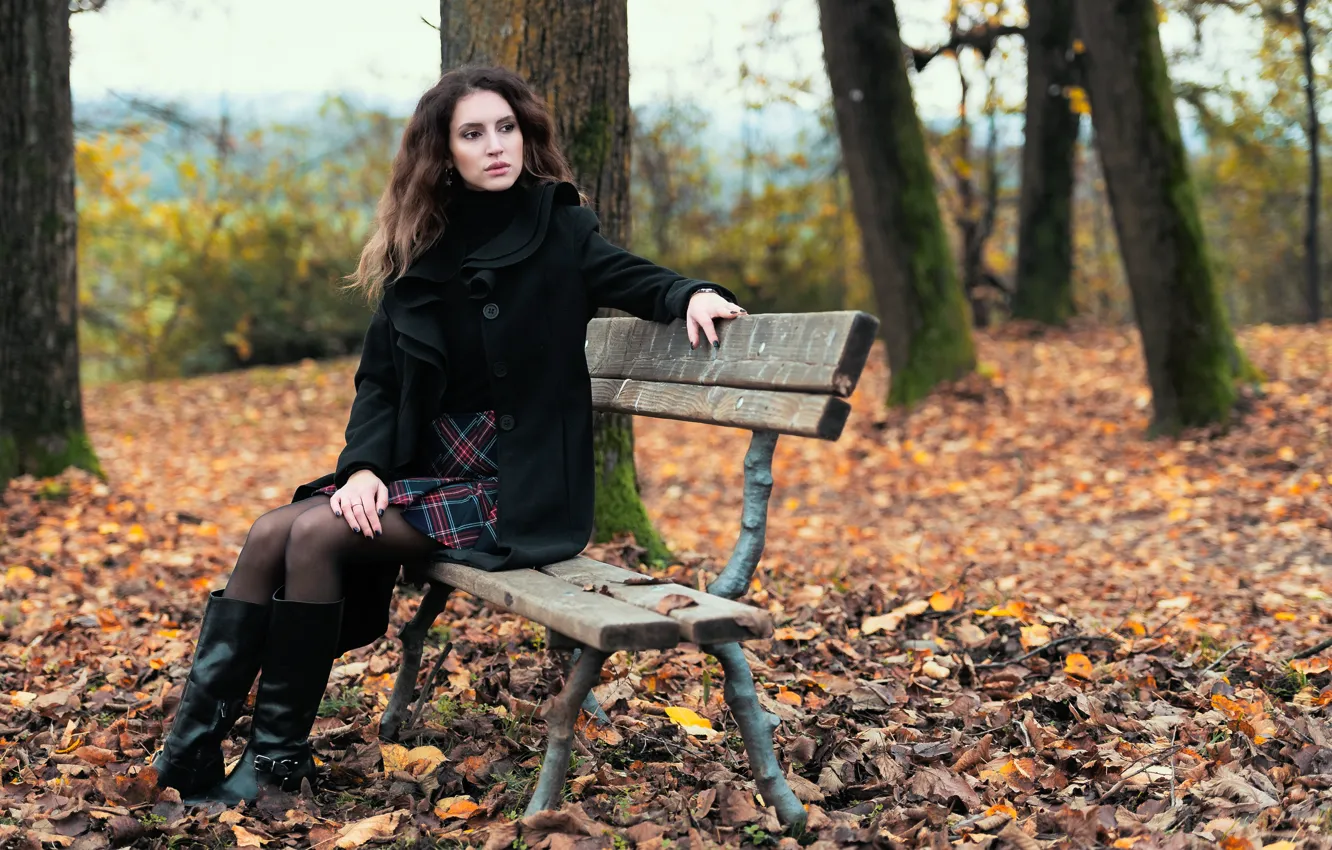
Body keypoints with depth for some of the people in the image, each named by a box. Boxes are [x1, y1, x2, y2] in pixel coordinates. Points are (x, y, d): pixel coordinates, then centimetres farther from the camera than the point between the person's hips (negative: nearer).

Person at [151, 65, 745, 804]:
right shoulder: (422, 250, 9)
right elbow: (381, 379, 7)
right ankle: (191, 746, -15)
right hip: (427, 466, 5)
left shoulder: (558, 230, -2)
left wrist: (693, 294, -23)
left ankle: (279, 759, -13)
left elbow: (634, 279, 1)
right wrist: (363, 465, -10)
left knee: (316, 536, -22)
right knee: (272, 532, -16)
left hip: (516, 490, -5)